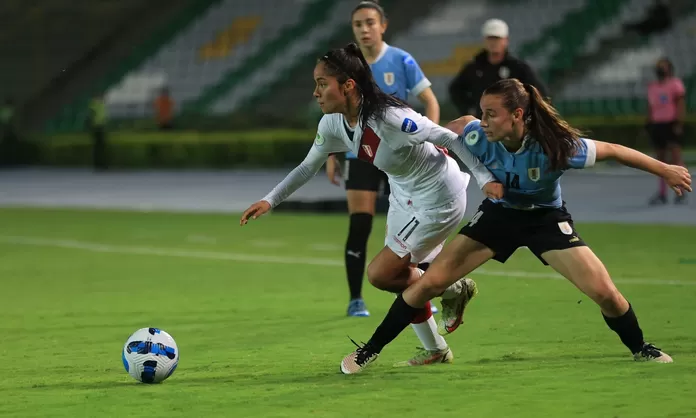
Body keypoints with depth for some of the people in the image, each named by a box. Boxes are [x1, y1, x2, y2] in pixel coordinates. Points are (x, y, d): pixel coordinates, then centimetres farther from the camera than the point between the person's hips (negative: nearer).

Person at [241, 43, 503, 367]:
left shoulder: (388, 118, -34)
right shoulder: (333, 123, -9)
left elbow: (449, 139, -28)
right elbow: (308, 167, 6)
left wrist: (485, 178, -29)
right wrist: (269, 200, 0)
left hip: (438, 200, -8)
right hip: (404, 197, 8)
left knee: (380, 274, -7)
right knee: (398, 274, 14)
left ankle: (455, 290, 14)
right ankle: (435, 350, 31)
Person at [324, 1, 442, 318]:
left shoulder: (402, 62, -6)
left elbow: (430, 102, -2)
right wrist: (331, 156, 5)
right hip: (361, 155, 1)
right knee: (359, 226, -8)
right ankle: (355, 300, 2)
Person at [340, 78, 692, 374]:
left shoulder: (556, 146, -34)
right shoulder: (478, 137, -28)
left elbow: (613, 151, -21)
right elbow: (459, 124, -2)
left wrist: (666, 171, -14)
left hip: (546, 220, -2)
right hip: (497, 214, 2)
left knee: (604, 293, -12)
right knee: (430, 281, -7)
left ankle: (641, 350, 17)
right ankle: (370, 351, 7)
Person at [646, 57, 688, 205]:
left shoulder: (675, 84, -3)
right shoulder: (652, 87, 17)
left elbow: (681, 106, -9)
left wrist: (679, 124, -17)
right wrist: (649, 126, 13)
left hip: (672, 124, -7)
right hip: (657, 125, 7)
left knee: (676, 156, -11)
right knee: (660, 159, 6)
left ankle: (681, 192, -11)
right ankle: (662, 193, 9)